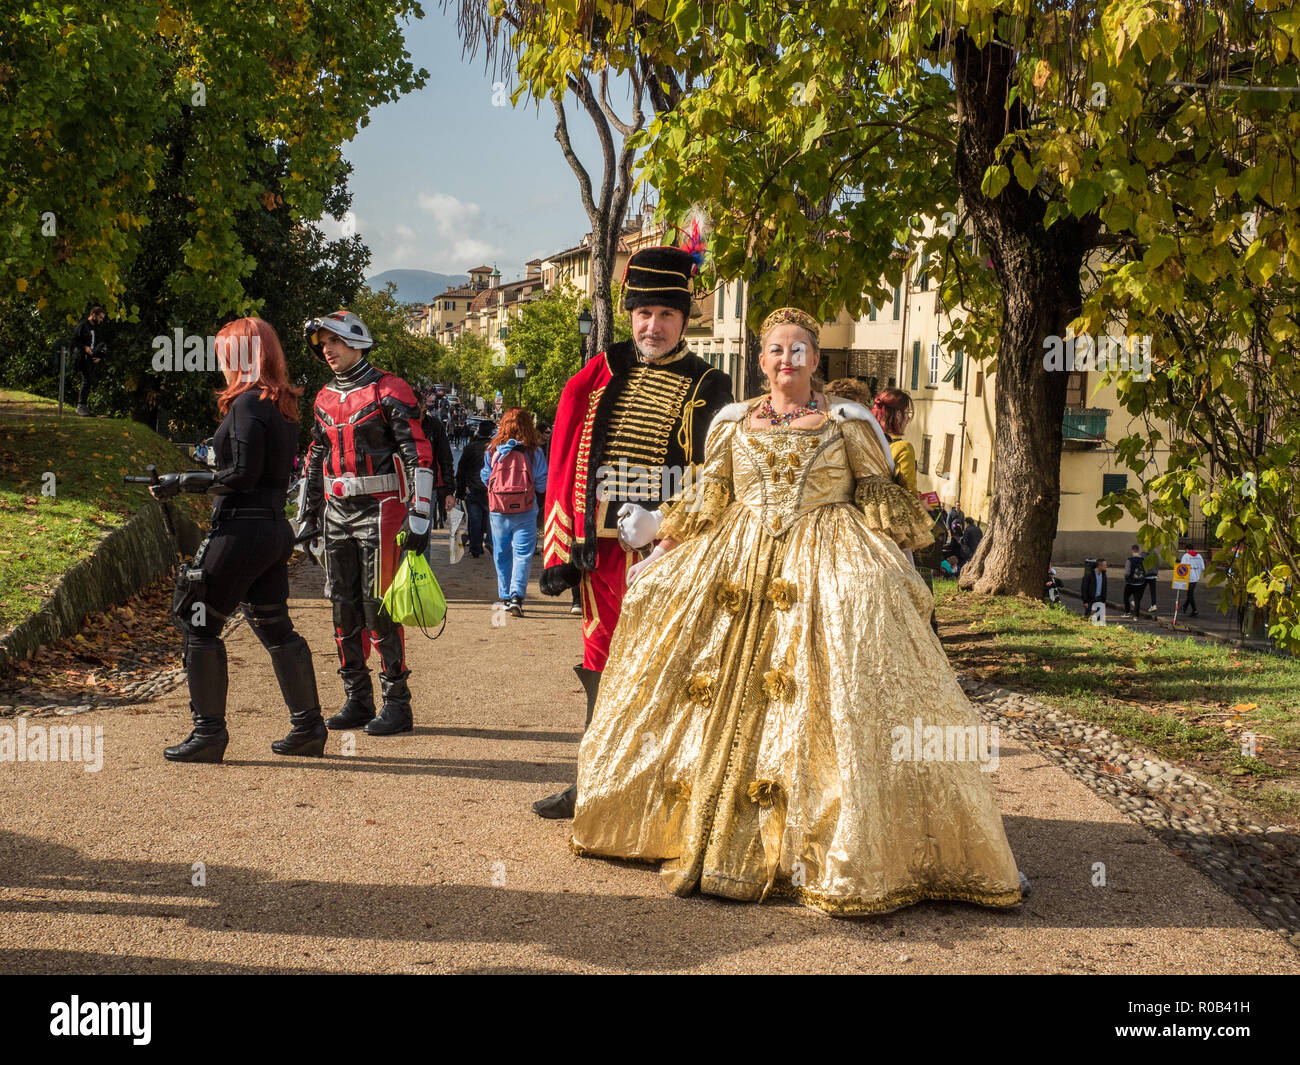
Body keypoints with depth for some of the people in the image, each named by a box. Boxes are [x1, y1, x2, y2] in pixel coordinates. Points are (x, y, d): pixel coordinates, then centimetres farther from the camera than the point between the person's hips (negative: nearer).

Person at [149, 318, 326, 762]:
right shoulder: (283, 404, 12)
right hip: (275, 527, 9)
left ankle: (209, 732, 6)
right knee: (274, 626, 14)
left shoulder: (248, 402, -14)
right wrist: (197, 478, 22)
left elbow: (243, 476, -18)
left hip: (241, 530, -9)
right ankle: (308, 726, 18)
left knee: (198, 623, 2)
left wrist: (184, 481, -10)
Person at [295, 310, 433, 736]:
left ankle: (398, 704, 2)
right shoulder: (325, 400, 15)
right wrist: (307, 517, 20)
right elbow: (315, 462, 23)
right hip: (337, 513, 7)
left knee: (380, 608, -7)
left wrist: (419, 517, -16)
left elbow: (420, 456, -11)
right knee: (344, 608, 8)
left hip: (379, 511, -7)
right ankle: (357, 701, 17)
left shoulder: (389, 392, -7)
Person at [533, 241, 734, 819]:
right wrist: (563, 547, 4)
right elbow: (567, 463, 10)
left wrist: (660, 523, -20)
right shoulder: (602, 377, 11)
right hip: (605, 548, 4)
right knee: (602, 661, 11)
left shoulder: (707, 387, 0)